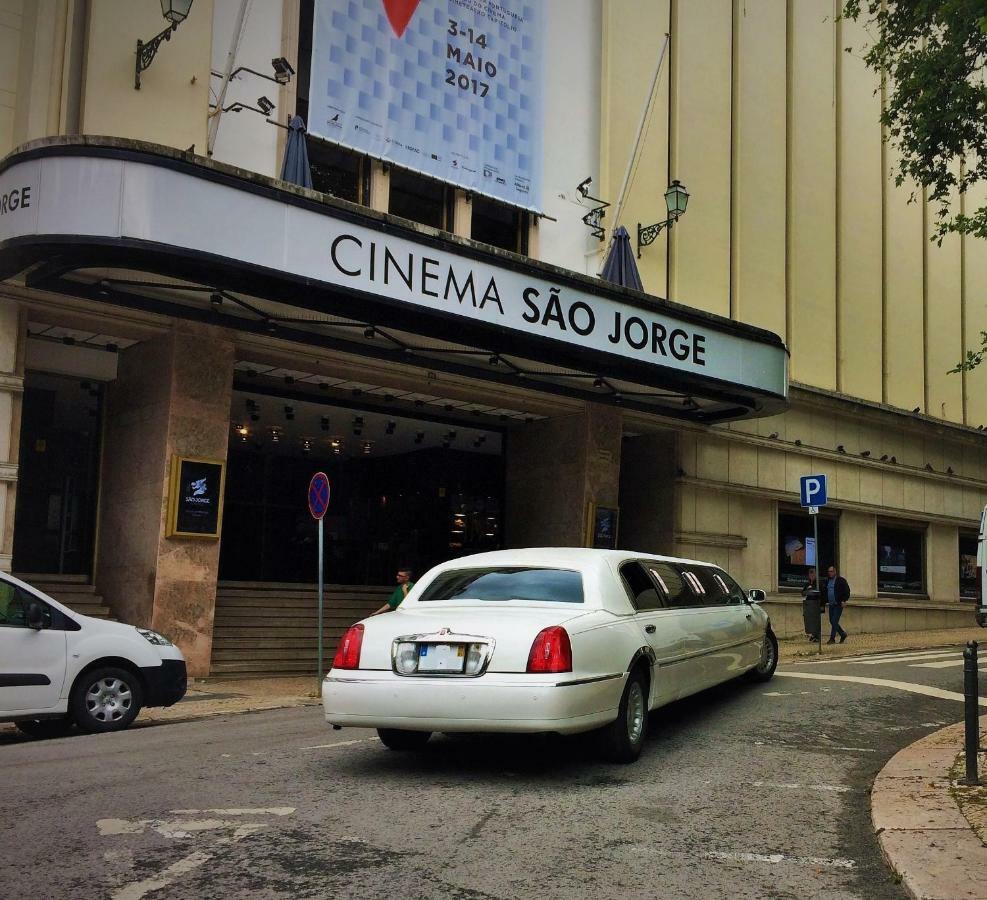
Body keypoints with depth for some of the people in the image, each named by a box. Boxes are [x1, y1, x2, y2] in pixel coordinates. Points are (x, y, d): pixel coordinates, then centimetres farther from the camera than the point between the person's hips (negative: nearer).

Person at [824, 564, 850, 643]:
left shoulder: (841, 580, -5)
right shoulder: (828, 581, 15)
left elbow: (847, 591, -8)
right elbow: (826, 592, 25)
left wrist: (845, 601, -15)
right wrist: (826, 602, 18)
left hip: (838, 604, -7)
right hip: (831, 605, 7)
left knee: (834, 621, -11)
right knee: (832, 621, 7)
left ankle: (832, 638, -8)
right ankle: (843, 634, 24)